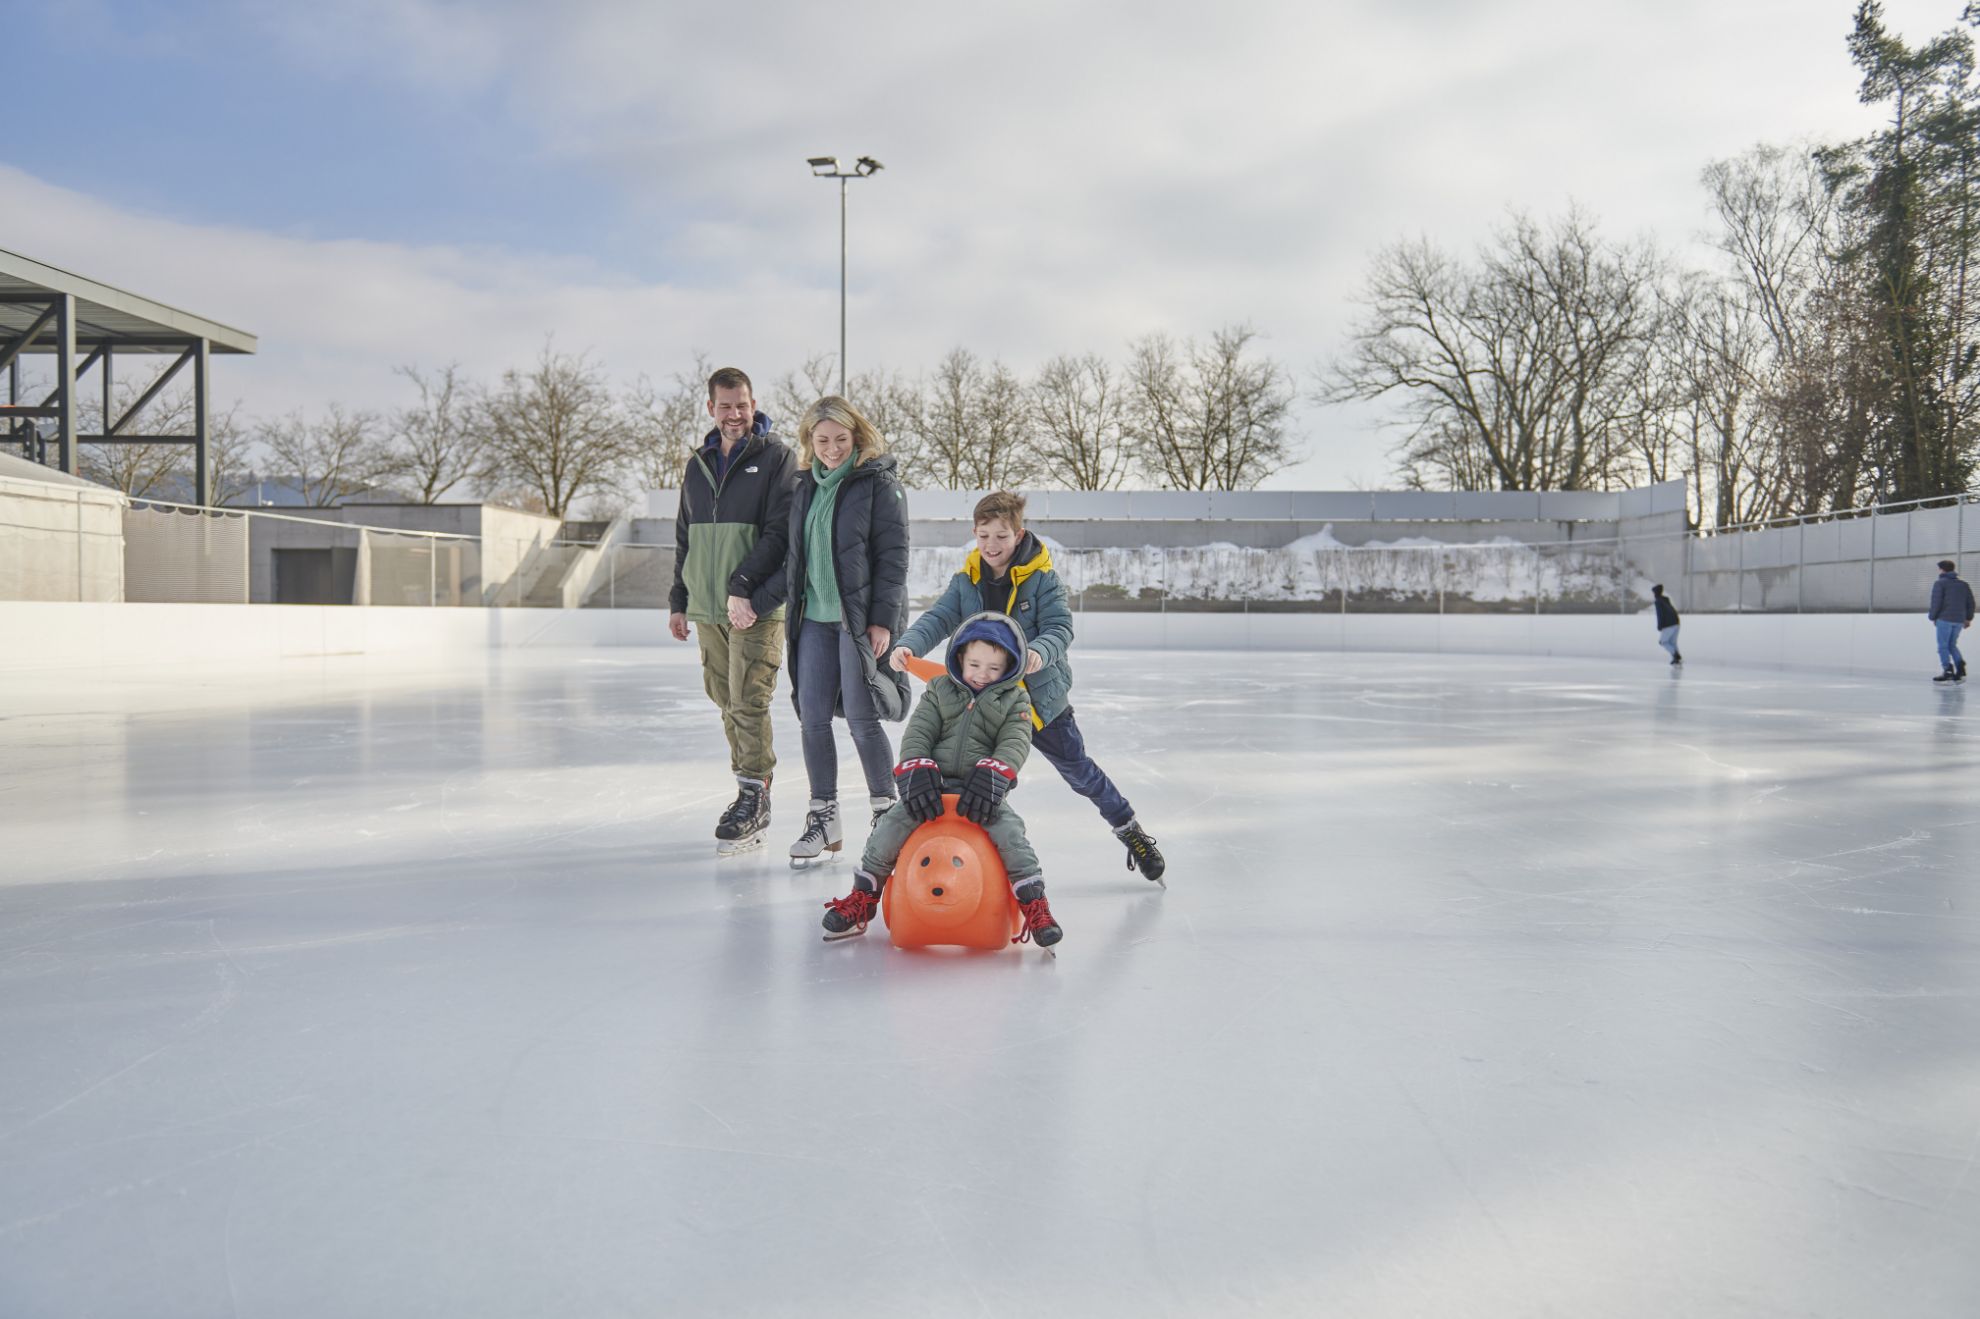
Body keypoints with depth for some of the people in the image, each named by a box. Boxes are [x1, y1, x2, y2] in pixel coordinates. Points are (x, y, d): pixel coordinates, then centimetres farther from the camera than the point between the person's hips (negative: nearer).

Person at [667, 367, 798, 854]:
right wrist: (679, 600, 19)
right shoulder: (697, 466, 16)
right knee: (727, 703, 9)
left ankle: (754, 798, -2)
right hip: (708, 607, 6)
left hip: (757, 607, -6)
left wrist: (742, 586, -18)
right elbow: (685, 538, 22)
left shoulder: (776, 457, -3)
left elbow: (779, 532, -12)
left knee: (749, 703, -9)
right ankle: (751, 783, 20)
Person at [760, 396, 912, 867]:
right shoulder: (807, 485, 13)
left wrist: (883, 619, -15)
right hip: (815, 617, 6)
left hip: (861, 618, -6)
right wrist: (769, 597, 8)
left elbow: (893, 555, -10)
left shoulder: (879, 483, -6)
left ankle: (886, 813, 12)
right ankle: (824, 819, 17)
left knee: (861, 719, -5)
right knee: (812, 717, 5)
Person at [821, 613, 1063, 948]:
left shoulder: (1015, 702, 7)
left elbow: (1015, 744, -8)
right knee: (890, 827, -16)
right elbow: (917, 732, 1)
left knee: (1009, 832, -27)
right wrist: (916, 771, -18)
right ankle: (862, 898, 0)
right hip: (932, 786, 2)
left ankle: (1035, 905, -17)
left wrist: (992, 776, -28)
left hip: (982, 792, -1)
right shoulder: (940, 690, 11)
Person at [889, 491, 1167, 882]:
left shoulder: (1041, 578, -10)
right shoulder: (966, 581, 0)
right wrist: (908, 645, -30)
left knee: (1079, 769, 8)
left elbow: (1060, 628, -18)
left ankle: (1129, 828, 26)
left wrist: (1040, 652, -40)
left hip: (1043, 696, -2)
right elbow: (937, 619, -10)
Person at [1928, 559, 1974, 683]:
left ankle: (1948, 671, -10)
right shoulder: (1963, 584, 15)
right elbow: (1971, 603, 14)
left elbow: (1936, 602, -10)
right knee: (1952, 645, 16)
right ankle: (1960, 668, 0)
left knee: (1943, 646, 0)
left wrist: (1932, 617, 1)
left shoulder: (1940, 583, -3)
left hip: (1944, 619, -6)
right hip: (1959, 620, 6)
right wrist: (1968, 618, 21)